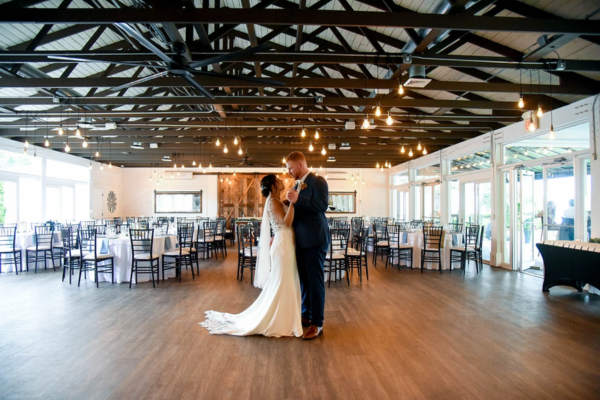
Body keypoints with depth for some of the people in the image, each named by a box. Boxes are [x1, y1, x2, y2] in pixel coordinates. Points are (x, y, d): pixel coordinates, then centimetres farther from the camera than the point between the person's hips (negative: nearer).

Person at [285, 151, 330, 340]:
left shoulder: (318, 181, -9)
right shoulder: (297, 185, 15)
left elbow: (322, 205, -23)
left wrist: (298, 199, -27)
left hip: (315, 239, -8)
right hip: (301, 240, 8)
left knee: (315, 281, -2)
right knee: (303, 280, 15)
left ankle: (317, 324, 8)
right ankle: (306, 315, 29)